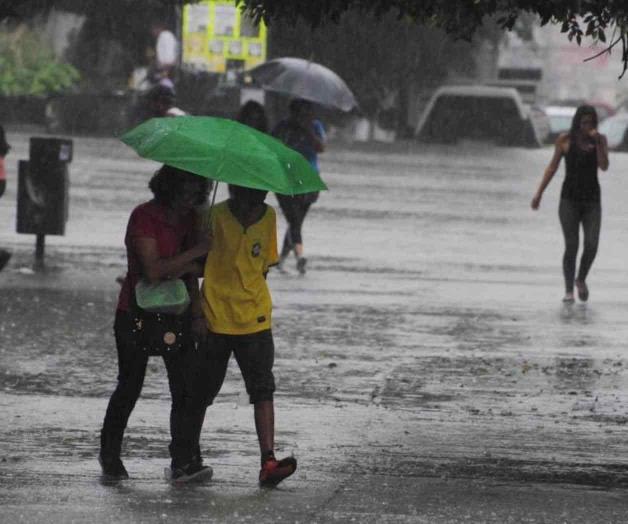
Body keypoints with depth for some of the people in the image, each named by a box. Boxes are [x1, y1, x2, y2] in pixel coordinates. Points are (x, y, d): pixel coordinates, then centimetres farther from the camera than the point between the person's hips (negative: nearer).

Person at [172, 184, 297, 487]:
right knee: (199, 394, 8)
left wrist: (250, 299, 8)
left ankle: (268, 462, -16)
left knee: (263, 390, -10)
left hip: (255, 321, 2)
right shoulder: (215, 218, -11)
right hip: (214, 323, -2)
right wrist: (198, 314, -9)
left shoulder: (269, 218, 1)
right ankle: (185, 458, 24)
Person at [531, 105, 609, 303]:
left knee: (591, 245, -10)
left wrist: (597, 141, -20)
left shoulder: (600, 140, 0)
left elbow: (604, 166, -12)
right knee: (571, 246, -9)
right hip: (569, 200, -1)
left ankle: (581, 279, 18)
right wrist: (539, 193, -3)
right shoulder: (565, 139, -3)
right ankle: (569, 291, 4)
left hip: (592, 201, 1)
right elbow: (552, 167, 2)